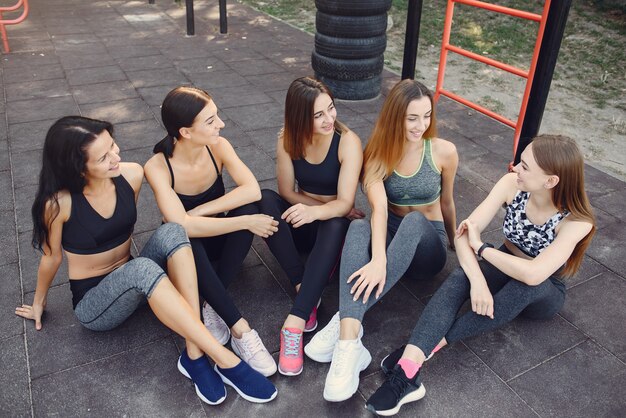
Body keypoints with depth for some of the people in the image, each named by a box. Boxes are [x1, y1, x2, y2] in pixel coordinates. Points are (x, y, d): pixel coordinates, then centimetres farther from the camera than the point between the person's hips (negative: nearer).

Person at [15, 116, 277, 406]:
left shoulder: (131, 175, -10)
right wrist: (39, 302, 12)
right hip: (92, 302, -4)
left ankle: (195, 355, -32)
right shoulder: (59, 202, -21)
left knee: (170, 233, -28)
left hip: (131, 282, 5)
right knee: (143, 269, -39)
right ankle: (226, 361, -38)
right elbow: (51, 258, -3)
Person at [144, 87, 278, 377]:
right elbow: (183, 225, -35)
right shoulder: (158, 167, -24)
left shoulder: (218, 146, -14)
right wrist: (246, 223, -33)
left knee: (248, 207, -28)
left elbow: (252, 190, -27)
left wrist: (200, 211, -29)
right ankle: (240, 329, -35)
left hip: (219, 238, 3)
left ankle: (214, 306, -22)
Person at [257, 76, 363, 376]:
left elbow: (345, 202, -26)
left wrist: (316, 211, -47)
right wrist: (330, 207, -15)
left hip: (333, 225, -3)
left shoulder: (348, 142, -19)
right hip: (301, 222, 3)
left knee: (335, 224, -39)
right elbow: (288, 192, -5)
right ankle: (305, 290, -31)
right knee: (265, 200, -28)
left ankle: (295, 323, -44)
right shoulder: (288, 139, -10)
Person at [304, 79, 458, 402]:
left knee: (414, 219, -37)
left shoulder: (444, 151, -9)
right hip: (388, 237, 1)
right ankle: (349, 339, -51)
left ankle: (344, 322, -45)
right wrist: (378, 259, -41)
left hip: (427, 245, 0)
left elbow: (446, 202, 8)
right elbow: (379, 208, -25)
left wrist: (455, 241, 22)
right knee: (358, 227, -35)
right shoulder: (378, 153, -9)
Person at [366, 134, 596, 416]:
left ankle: (433, 343, -35)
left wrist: (480, 247, -28)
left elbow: (533, 274, -40)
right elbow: (465, 231, -24)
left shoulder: (577, 222, -27)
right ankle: (407, 371, -47)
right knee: (459, 279, -32)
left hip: (544, 294, -2)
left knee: (526, 286, -39)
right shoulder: (512, 184, -19)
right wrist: (477, 279, -39)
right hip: (504, 268, 2)